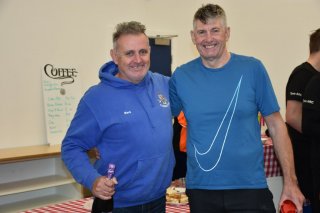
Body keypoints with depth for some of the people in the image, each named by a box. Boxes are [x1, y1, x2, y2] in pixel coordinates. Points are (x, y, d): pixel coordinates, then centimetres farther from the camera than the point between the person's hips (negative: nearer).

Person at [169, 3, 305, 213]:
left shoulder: (252, 68, -3)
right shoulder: (181, 76, -1)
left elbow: (276, 125, 0)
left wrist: (290, 181, -3)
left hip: (251, 187, -1)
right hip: (200, 188, 2)